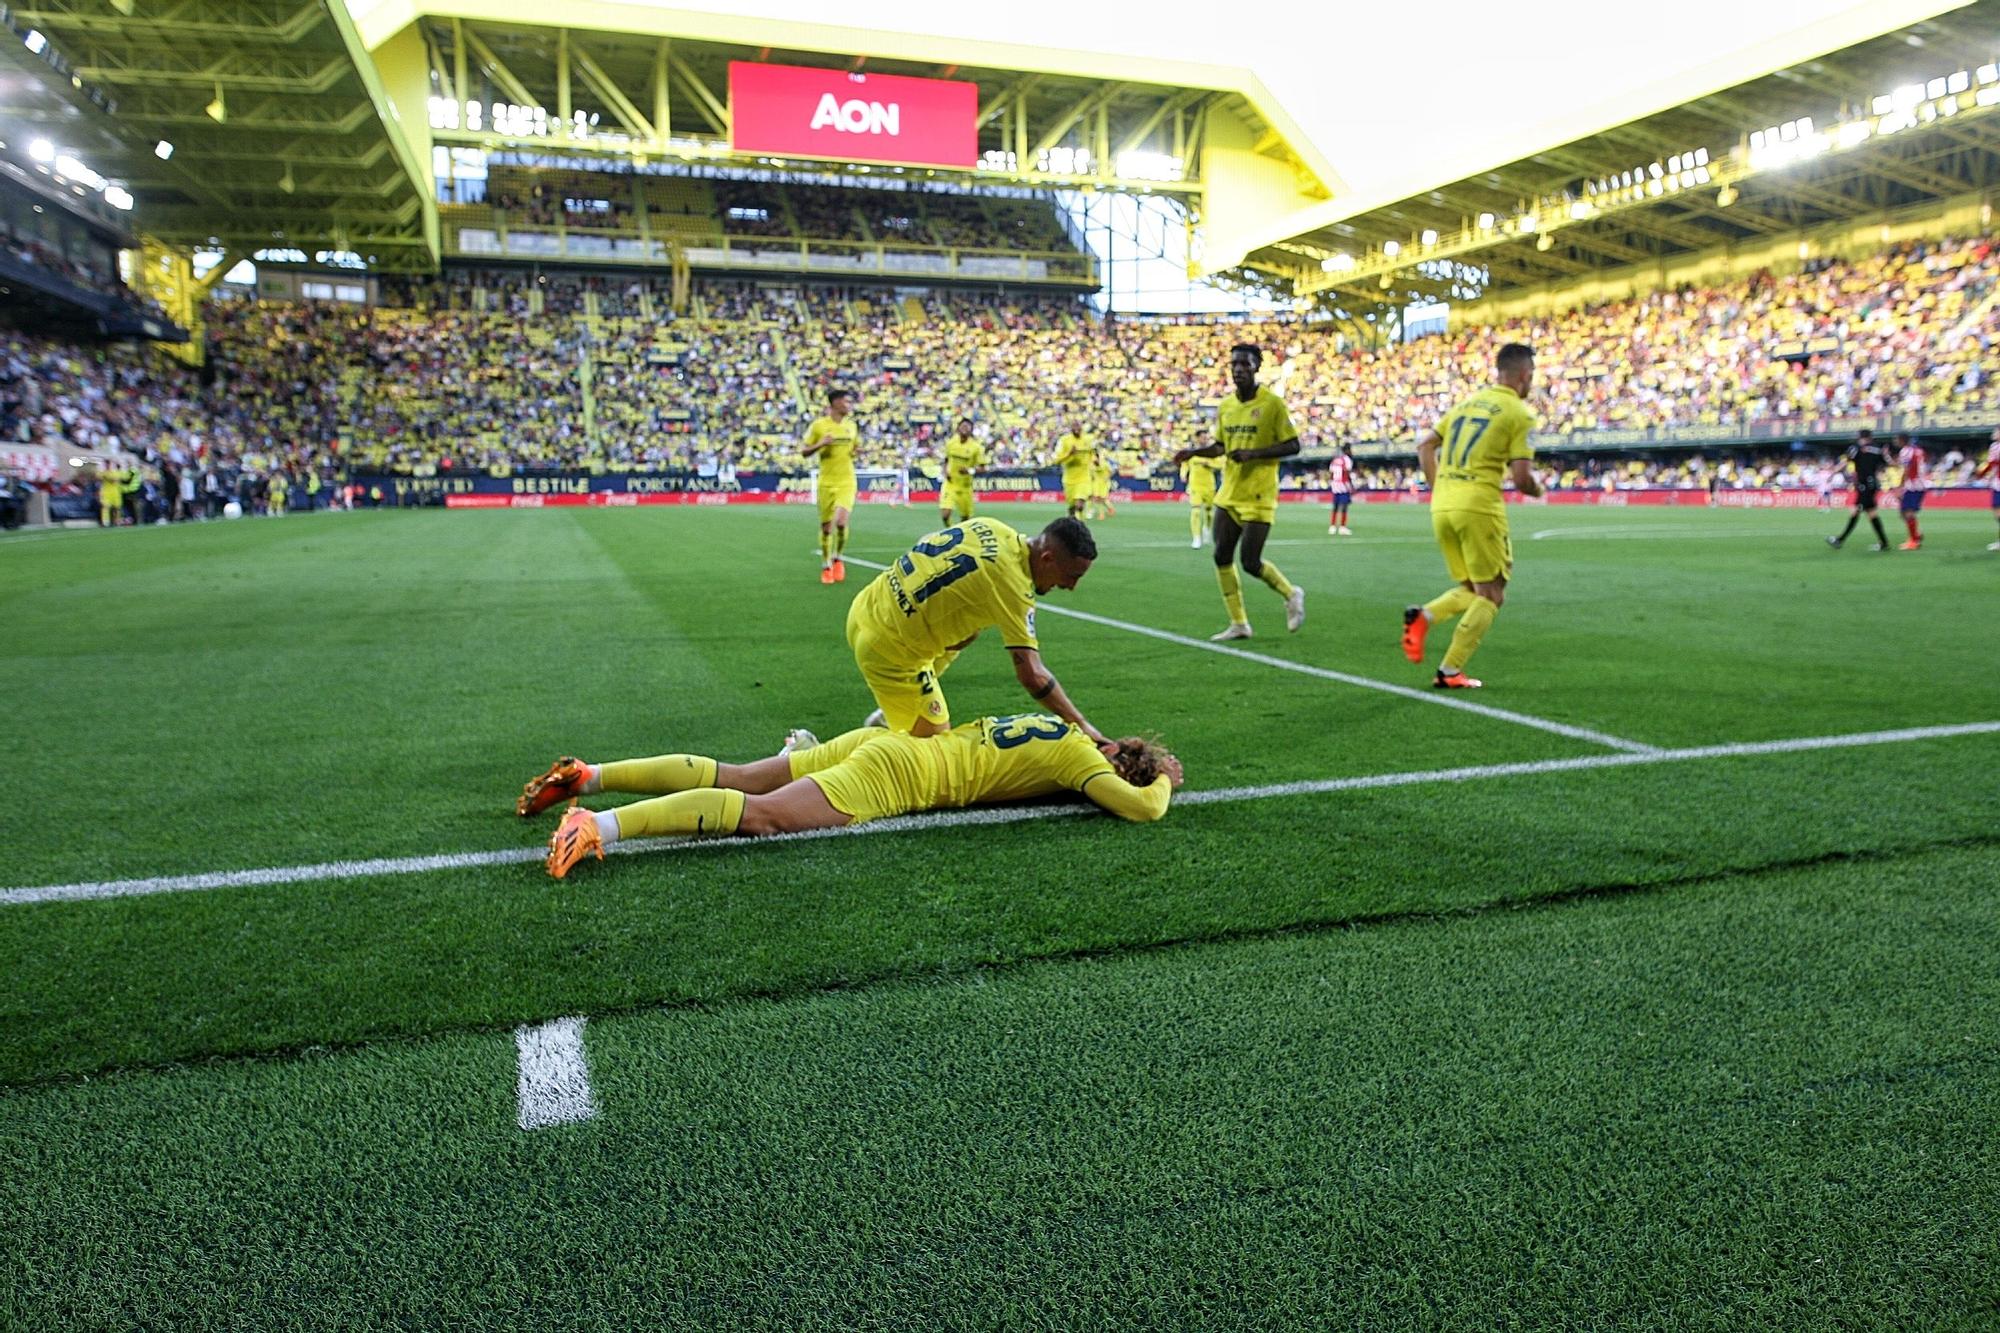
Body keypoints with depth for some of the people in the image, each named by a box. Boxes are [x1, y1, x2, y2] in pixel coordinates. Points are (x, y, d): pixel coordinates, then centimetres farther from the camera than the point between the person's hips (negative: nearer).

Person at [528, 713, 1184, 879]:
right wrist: (1164, 782, 14)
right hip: (899, 773, -8)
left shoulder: (1059, 728, 23)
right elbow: (1143, 809, -11)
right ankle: (601, 825, -33)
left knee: (736, 779, 6)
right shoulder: (1079, 755, -1)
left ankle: (589, 775, 2)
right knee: (761, 813, -20)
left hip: (883, 741, 8)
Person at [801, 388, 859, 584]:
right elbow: (804, 452, 2)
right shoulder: (818, 425, -2)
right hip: (826, 483, -1)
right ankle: (826, 567, 21)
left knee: (841, 521, -17)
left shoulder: (851, 425, 8)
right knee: (826, 526, 4)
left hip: (846, 482, 1)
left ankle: (838, 558, 8)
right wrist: (820, 444, -16)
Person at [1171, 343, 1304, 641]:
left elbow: (1292, 446, -9)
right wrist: (1194, 452, 1)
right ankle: (1239, 624, 14)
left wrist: (1252, 453, -20)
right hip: (1229, 494, 7)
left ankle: (1291, 594, 21)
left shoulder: (1272, 403, -9)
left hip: (1258, 497, -6)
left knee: (1251, 563, -7)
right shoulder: (1225, 406, 9)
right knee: (1222, 557, 4)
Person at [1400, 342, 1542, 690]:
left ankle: (1423, 616, -9)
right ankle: (1449, 672, -1)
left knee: (1471, 591, 19)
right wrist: (1538, 489, 13)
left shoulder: (1467, 403, 16)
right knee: (1490, 596, 6)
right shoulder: (1519, 413, -4)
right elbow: (1522, 479, -8)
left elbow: (1425, 445, 18)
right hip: (1479, 507, -7)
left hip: (1441, 505, 7)